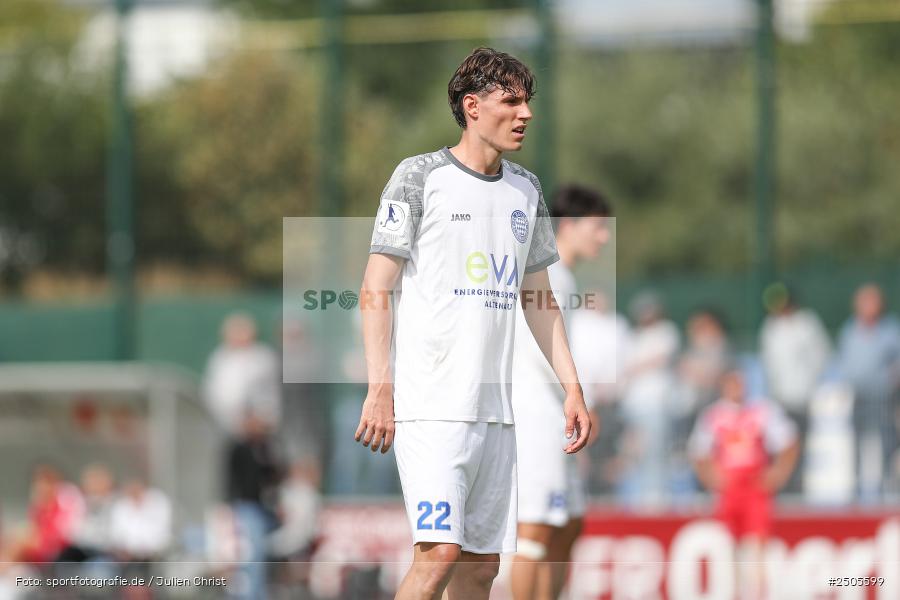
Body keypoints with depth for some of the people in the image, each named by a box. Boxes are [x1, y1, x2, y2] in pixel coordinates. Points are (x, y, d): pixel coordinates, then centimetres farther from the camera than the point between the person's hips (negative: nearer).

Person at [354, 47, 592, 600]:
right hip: (431, 404, -6)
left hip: (496, 407, 7)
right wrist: (380, 390, -14)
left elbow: (538, 298, 23)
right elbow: (376, 291, -5)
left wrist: (572, 387, 14)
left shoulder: (526, 190, 16)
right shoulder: (420, 176, -3)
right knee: (440, 549, -18)